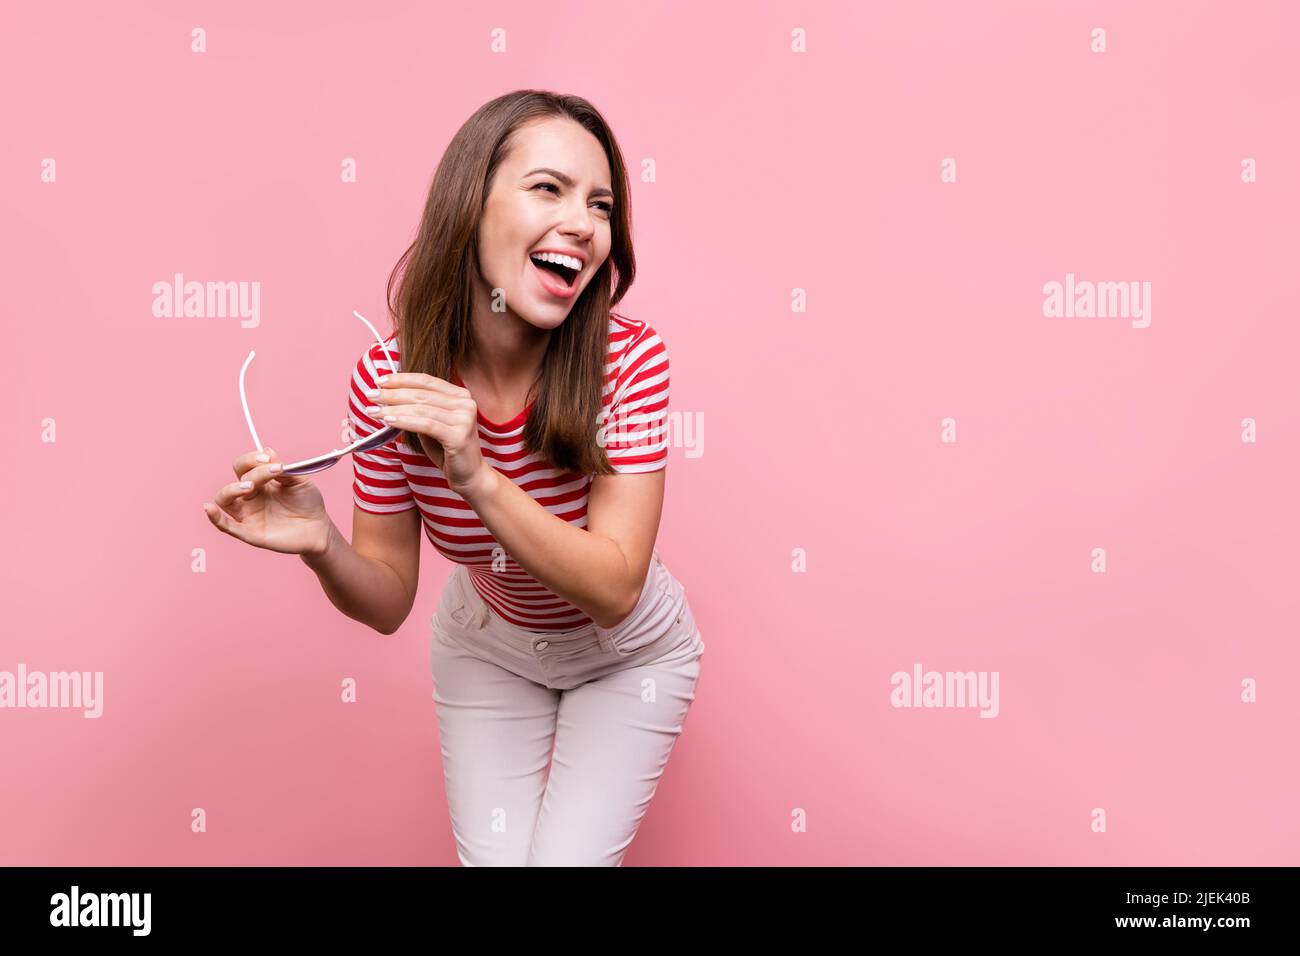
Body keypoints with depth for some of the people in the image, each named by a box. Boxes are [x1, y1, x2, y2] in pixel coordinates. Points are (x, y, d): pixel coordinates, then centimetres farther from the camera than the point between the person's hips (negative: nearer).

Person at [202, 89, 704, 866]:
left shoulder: (630, 358, -29)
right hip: (487, 650, 2)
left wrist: (479, 478, -44)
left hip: (627, 655, -1)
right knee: (493, 859, 6)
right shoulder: (390, 379, -23)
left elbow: (614, 591, -32)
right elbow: (389, 602, -13)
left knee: (568, 859, -3)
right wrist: (321, 547, -35)